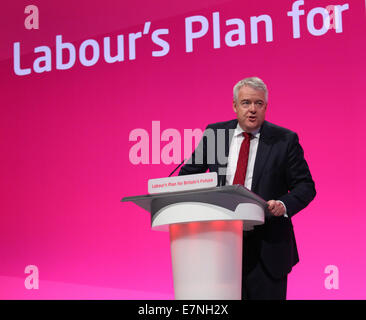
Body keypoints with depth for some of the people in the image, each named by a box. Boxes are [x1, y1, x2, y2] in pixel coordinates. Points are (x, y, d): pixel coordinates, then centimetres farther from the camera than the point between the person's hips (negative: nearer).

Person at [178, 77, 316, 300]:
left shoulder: (285, 140, -1)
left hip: (267, 247, -2)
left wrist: (284, 204, -21)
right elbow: (189, 174, 17)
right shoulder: (214, 133, 6)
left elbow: (305, 185, -1)